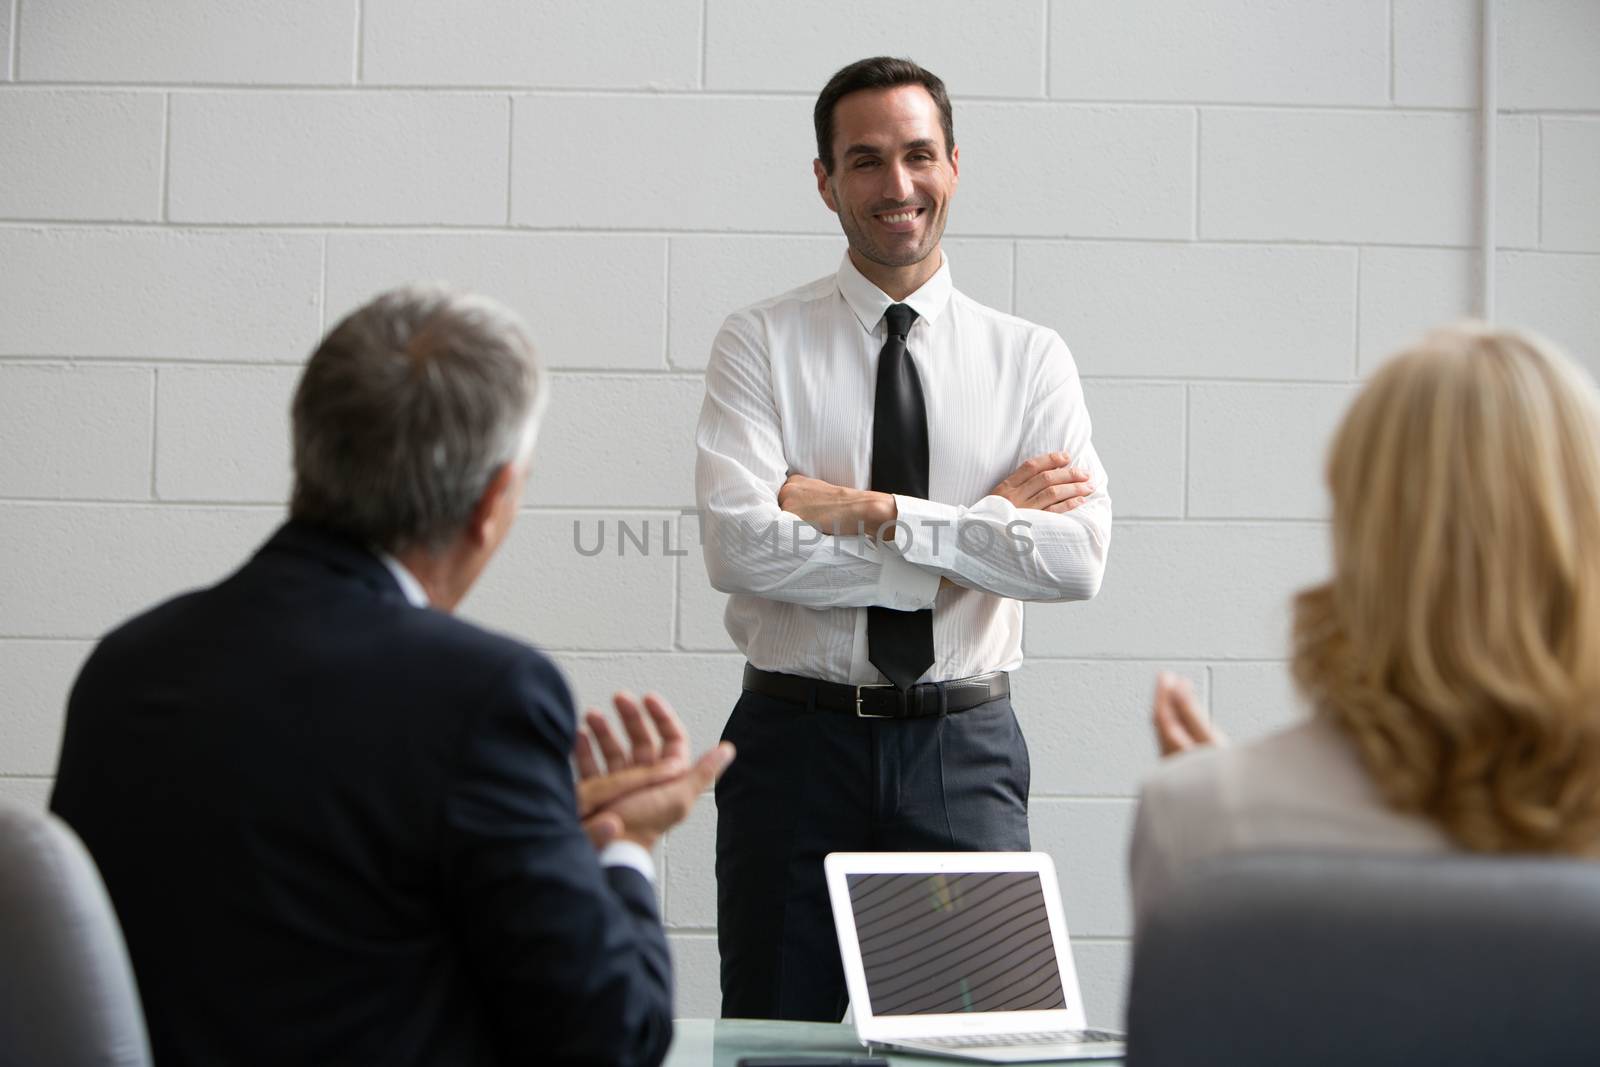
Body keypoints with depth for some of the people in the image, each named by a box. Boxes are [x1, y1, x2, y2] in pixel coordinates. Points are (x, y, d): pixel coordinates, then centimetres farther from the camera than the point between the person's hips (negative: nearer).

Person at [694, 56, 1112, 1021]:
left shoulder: (1028, 356, 5)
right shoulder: (760, 344, 1)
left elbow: (1077, 559, -9)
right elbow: (740, 545, -15)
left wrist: (873, 511, -17)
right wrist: (984, 527, -13)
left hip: (966, 755, 1)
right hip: (798, 742, -1)